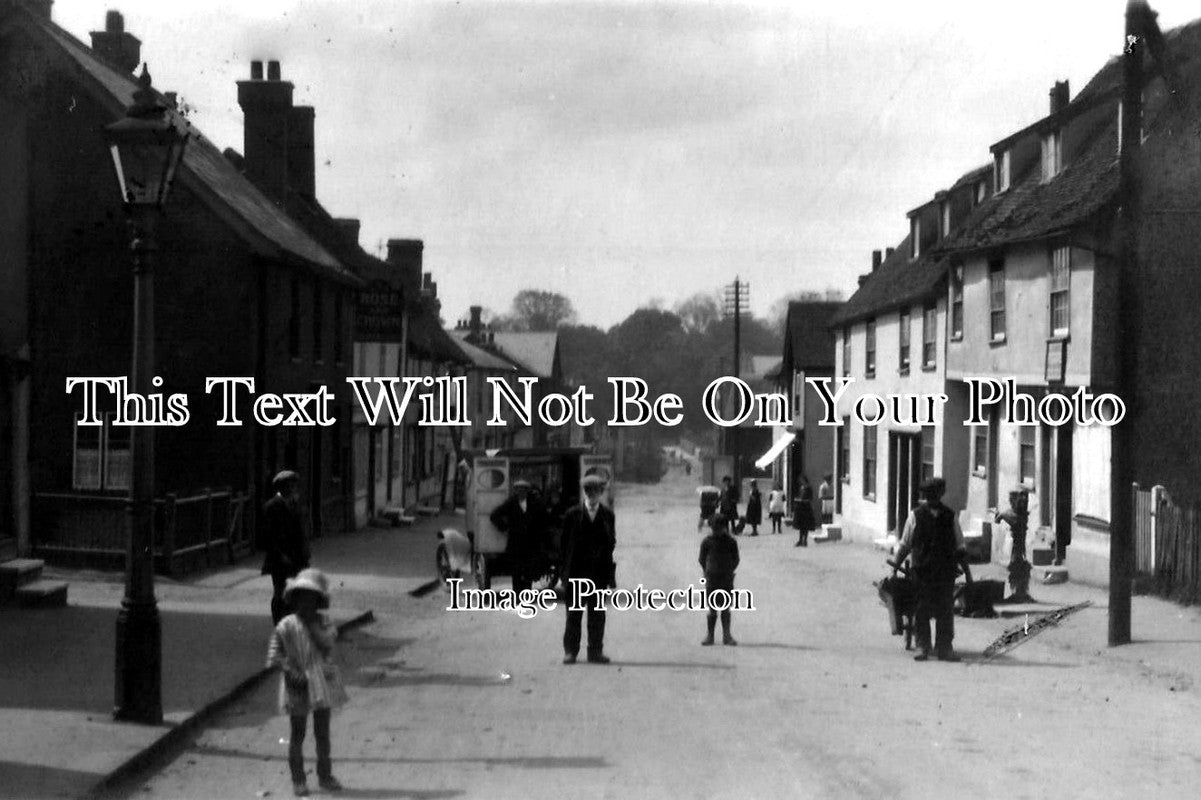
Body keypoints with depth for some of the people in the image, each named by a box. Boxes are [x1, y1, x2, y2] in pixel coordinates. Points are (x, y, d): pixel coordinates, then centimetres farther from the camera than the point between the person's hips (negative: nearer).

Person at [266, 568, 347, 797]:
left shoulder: (322, 622, -1)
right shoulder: (286, 626, -9)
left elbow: (326, 643, -19)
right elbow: (273, 659, -10)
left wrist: (311, 623, -19)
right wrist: (292, 674, -20)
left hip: (322, 685, 3)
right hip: (298, 688, -2)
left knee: (323, 733, 12)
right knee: (297, 735, 8)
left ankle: (325, 775, 25)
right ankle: (298, 780, 17)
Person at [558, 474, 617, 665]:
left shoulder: (608, 516, 5)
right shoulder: (572, 514, 2)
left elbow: (612, 544, 4)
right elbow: (565, 543, 3)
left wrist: (610, 573, -3)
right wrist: (564, 570, -3)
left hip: (599, 573, 1)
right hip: (576, 572, -1)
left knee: (597, 614, 5)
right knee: (574, 614, 3)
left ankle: (596, 651, 12)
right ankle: (570, 651, 9)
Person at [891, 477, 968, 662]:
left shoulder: (949, 516, 8)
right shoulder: (915, 516, 3)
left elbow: (960, 546, 14)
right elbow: (905, 545, 10)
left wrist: (967, 571, 12)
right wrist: (895, 566, 8)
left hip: (946, 571, 1)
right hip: (921, 571, -1)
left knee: (946, 610, 1)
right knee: (921, 611, 0)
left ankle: (944, 648, 7)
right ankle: (922, 647, 7)